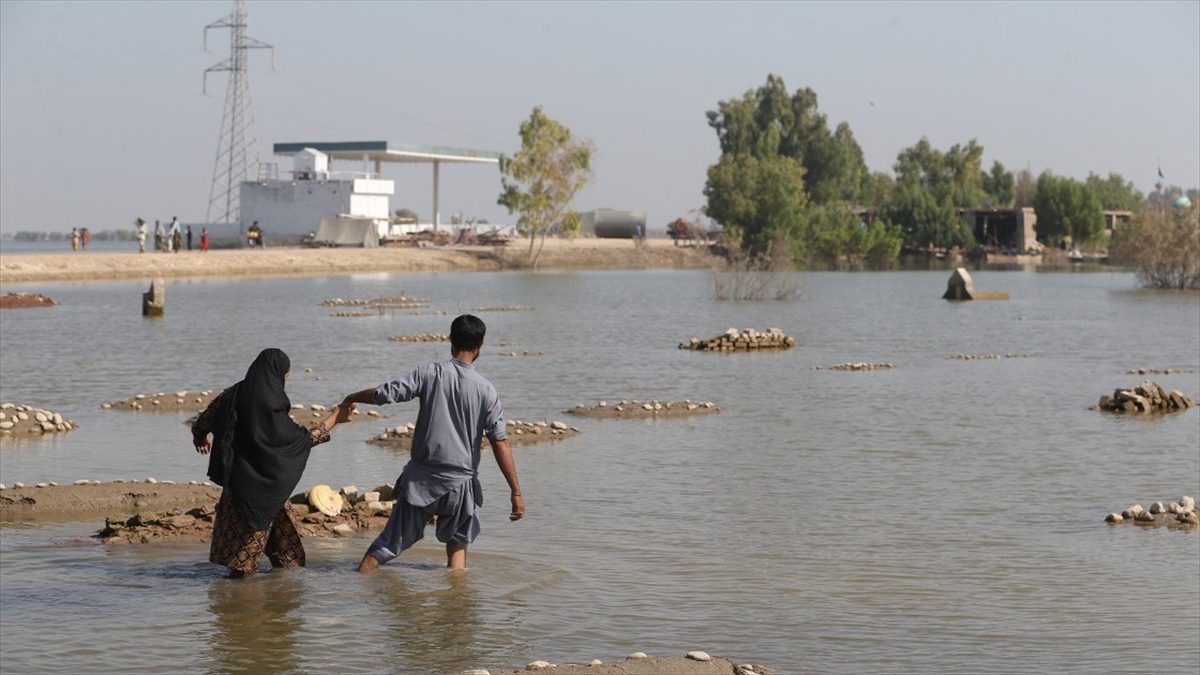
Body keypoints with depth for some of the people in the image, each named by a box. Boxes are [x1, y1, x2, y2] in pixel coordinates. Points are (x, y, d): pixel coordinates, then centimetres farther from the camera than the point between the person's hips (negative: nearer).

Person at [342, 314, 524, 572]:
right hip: (459, 483, 0)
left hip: (421, 478, 1)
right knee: (458, 545, 20)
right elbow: (501, 444, -9)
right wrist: (516, 492, -6)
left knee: (389, 542, 7)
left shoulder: (430, 374, -6)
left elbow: (385, 393, -5)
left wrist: (352, 398, 16)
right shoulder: (485, 390, -7)